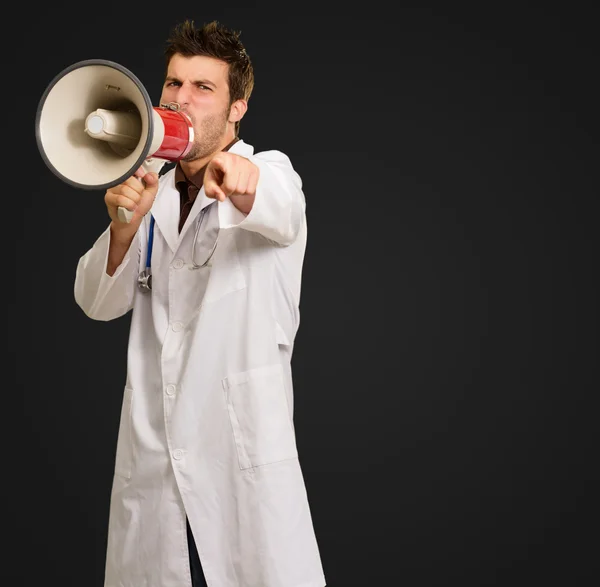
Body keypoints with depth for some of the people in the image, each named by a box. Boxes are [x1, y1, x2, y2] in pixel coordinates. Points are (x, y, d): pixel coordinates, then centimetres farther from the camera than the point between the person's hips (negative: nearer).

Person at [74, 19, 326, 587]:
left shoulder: (271, 171, 0)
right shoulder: (155, 195, 14)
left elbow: (281, 210, -26)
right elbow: (99, 302, 4)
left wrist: (240, 177, -50)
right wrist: (123, 226, -17)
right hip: (151, 454, 5)